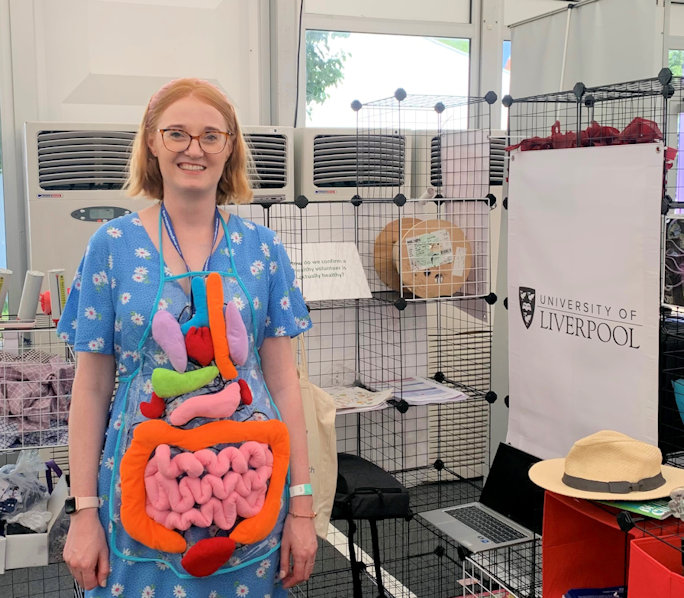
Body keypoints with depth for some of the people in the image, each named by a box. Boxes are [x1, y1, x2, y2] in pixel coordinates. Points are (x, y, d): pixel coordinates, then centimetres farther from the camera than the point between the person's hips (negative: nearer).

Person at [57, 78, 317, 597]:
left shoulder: (261, 247, 1)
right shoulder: (113, 246, -2)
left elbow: (282, 377, 1)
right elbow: (91, 386, 0)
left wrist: (302, 505, -2)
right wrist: (84, 512, -2)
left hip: (248, 486, 1)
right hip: (144, 483, -1)